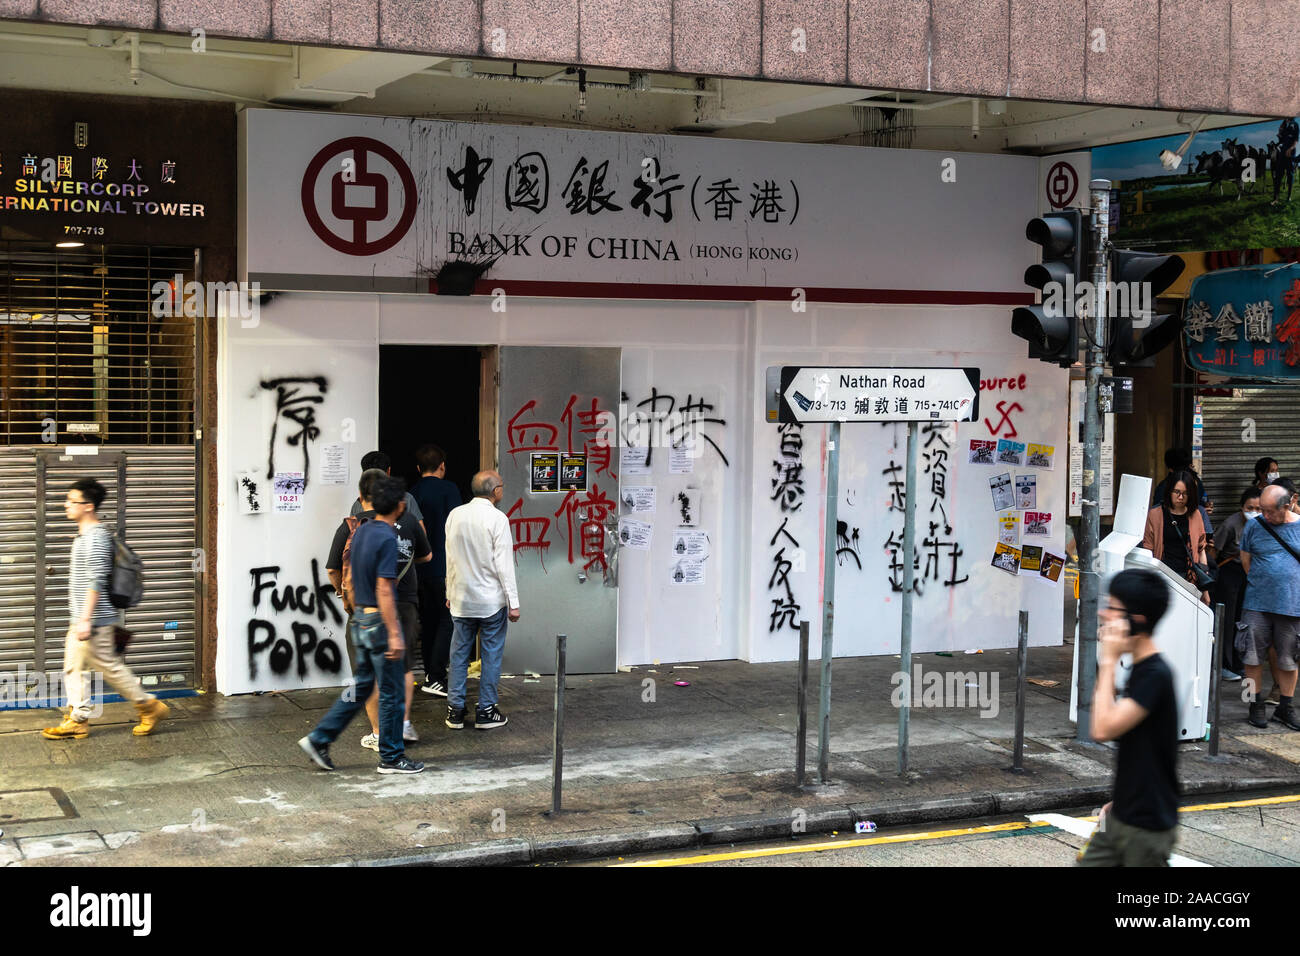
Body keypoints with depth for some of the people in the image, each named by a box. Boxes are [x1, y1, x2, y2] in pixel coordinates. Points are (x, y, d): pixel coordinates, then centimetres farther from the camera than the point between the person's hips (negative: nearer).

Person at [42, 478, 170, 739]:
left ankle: (149, 706, 8)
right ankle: (77, 720, 13)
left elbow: (96, 581, -23)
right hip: (80, 620, 10)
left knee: (109, 666, -3)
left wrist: (85, 619, -25)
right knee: (73, 668, 9)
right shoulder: (84, 535, 14)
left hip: (94, 620, -10)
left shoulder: (96, 537, -18)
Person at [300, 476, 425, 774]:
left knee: (361, 685, 16)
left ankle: (319, 739, 14)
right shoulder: (387, 539, -19)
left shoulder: (361, 532, 7)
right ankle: (391, 757, 11)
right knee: (391, 693, 2)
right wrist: (394, 634, -21)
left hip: (361, 620, 9)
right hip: (379, 622, -9)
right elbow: (384, 590, -22)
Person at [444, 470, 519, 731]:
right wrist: (513, 602, -9)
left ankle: (455, 710, 12)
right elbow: (504, 563, -13)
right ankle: (486, 711, 9)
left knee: (459, 653, 11)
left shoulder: (455, 515, 3)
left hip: (461, 599, 5)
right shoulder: (497, 519, -13)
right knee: (491, 655, 5)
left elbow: (450, 558, 9)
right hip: (491, 600, -4)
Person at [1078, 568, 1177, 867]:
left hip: (1148, 827, -9)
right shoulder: (1140, 669, 9)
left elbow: (1103, 730, -27)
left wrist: (1109, 661, -22)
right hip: (1121, 818, 9)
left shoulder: (1154, 674, -20)